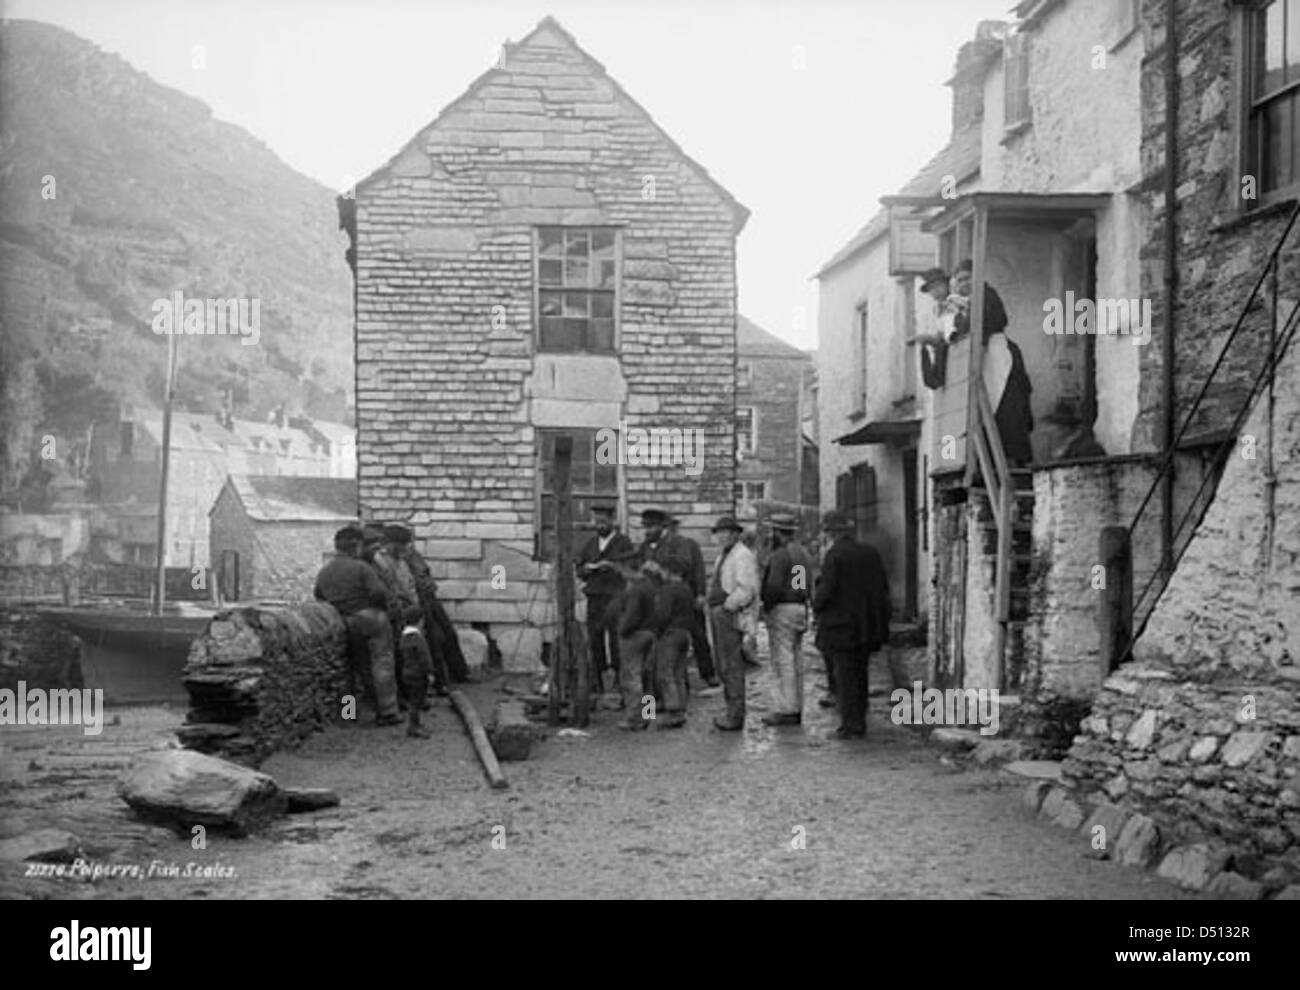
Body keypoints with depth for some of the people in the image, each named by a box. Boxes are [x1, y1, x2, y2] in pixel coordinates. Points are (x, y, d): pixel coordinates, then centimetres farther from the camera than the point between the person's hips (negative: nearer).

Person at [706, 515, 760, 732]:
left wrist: (728, 606, -16)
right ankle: (732, 710, 20)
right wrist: (713, 608, 14)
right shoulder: (722, 555, 21)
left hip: (731, 614, -10)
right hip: (717, 612, 10)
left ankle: (735, 716, -6)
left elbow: (747, 590, -20)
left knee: (732, 665, -9)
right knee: (722, 663, 12)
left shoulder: (743, 556, -11)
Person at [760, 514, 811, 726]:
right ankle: (796, 708, 16)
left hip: (782, 610, -10)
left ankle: (785, 711, -7)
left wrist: (766, 608, -10)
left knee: (783, 661, -7)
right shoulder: (802, 553, 15)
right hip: (801, 608, 10)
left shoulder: (780, 555, -15)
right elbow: (806, 584, 14)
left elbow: (774, 586, -22)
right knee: (795, 661, 12)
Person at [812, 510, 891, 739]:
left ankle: (851, 725, 0)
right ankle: (858, 722, 18)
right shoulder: (870, 553, 5)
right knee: (860, 673, 14)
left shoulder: (834, 555, -15)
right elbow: (884, 587, 8)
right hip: (867, 625, 6)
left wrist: (816, 604, 3)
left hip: (842, 625, -6)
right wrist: (880, 620, 17)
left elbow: (826, 591, -18)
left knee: (846, 676, -1)